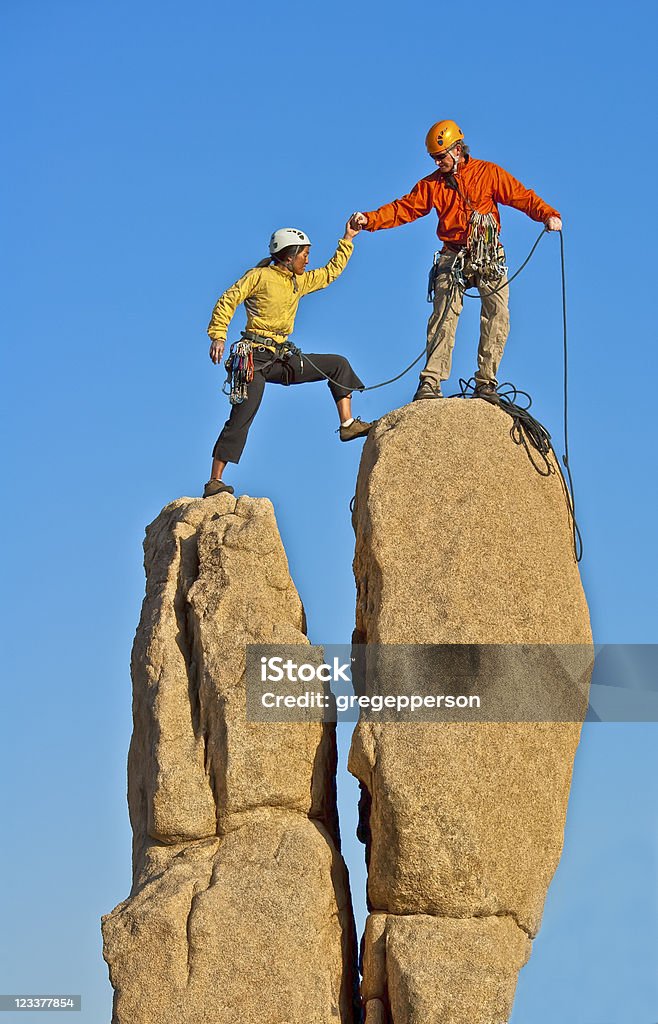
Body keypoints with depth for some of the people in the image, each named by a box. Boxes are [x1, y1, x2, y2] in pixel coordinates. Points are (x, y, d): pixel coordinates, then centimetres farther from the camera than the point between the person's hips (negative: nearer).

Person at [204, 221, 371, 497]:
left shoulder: (298, 282, 17)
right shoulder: (260, 276, -4)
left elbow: (330, 272, 29)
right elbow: (227, 301, -7)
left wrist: (347, 240, 27)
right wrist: (218, 336, -19)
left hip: (283, 358, 8)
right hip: (256, 358, -8)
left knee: (338, 365, 7)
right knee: (241, 418, -15)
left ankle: (347, 424, 7)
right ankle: (214, 482, -15)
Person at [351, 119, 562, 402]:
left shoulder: (488, 173, 5)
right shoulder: (432, 184, 13)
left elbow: (522, 196, -1)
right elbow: (403, 208, 9)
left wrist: (548, 215, -17)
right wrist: (369, 219, -5)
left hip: (490, 256, -1)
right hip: (453, 257, 1)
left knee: (497, 317, -9)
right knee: (444, 317, -12)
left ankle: (486, 383, -5)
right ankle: (430, 383, -17)